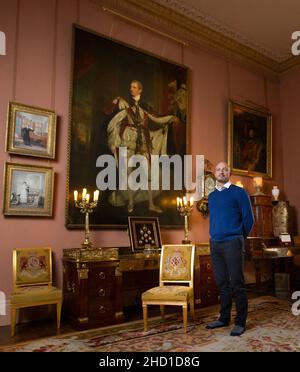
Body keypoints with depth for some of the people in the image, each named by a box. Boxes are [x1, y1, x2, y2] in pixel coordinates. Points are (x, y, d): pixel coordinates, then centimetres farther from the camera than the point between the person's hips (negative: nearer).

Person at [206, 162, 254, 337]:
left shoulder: (239, 192, -3)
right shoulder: (212, 196, 14)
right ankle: (224, 318, 24)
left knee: (237, 284, 0)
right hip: (215, 244, 5)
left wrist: (239, 238, 6)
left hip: (232, 244, -5)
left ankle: (241, 322, 12)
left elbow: (248, 218, -1)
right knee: (222, 283, 12)